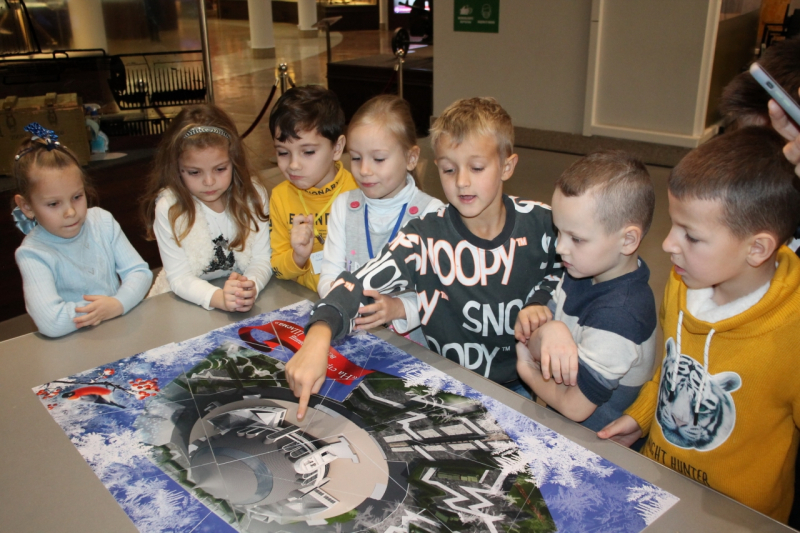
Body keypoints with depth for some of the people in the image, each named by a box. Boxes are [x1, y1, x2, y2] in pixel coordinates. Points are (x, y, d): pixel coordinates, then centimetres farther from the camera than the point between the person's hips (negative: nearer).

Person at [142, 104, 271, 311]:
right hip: (185, 302, -2)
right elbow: (179, 278, -14)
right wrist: (219, 298, -34)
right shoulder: (169, 208, -13)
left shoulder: (253, 196, -6)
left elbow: (262, 260, -8)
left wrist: (250, 288, -30)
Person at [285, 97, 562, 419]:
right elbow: (357, 285, -23)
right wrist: (319, 335, -41)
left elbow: (557, 275, 16)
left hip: (520, 386, 1)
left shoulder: (541, 225, -5)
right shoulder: (425, 238, -12)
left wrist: (539, 304, -6)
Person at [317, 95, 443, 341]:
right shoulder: (343, 206, 10)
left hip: (411, 339, -3)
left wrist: (399, 308, -26)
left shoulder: (431, 212, -5)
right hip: (350, 336, 4)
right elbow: (328, 276, 6)